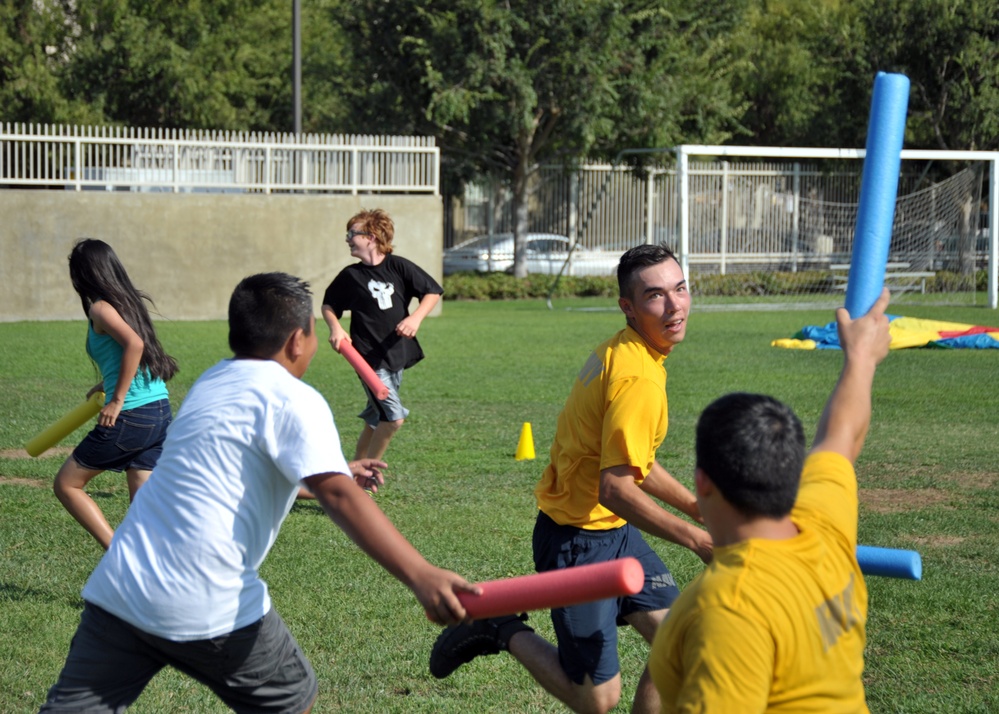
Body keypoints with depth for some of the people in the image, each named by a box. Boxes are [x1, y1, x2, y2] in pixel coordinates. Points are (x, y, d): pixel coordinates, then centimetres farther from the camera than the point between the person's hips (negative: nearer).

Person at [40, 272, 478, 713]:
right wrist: (420, 576, -28)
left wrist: (333, 471, 46)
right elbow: (339, 498, -18)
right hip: (204, 607, -7)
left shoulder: (213, 381, 19)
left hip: (116, 589, 7)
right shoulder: (292, 399, -4)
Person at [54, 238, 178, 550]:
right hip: (162, 413, 8)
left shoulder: (100, 309, -10)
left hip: (130, 418, -7)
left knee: (66, 485, 8)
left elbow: (135, 344, -26)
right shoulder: (132, 302, 13)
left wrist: (117, 399, -22)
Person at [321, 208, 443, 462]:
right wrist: (335, 328, -7)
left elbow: (433, 292, 3)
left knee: (376, 418, 15)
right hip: (370, 357, -3)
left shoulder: (398, 266, -2)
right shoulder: (350, 276, -2)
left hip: (398, 354, 3)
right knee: (393, 418, -15)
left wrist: (416, 318, -13)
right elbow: (328, 305, 12)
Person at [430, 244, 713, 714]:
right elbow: (615, 488, -29)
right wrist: (696, 539, -27)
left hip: (613, 532, 10)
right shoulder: (638, 379, -25)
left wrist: (697, 508, 15)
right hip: (577, 541, -10)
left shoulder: (621, 353, 6)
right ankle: (503, 632, 17)